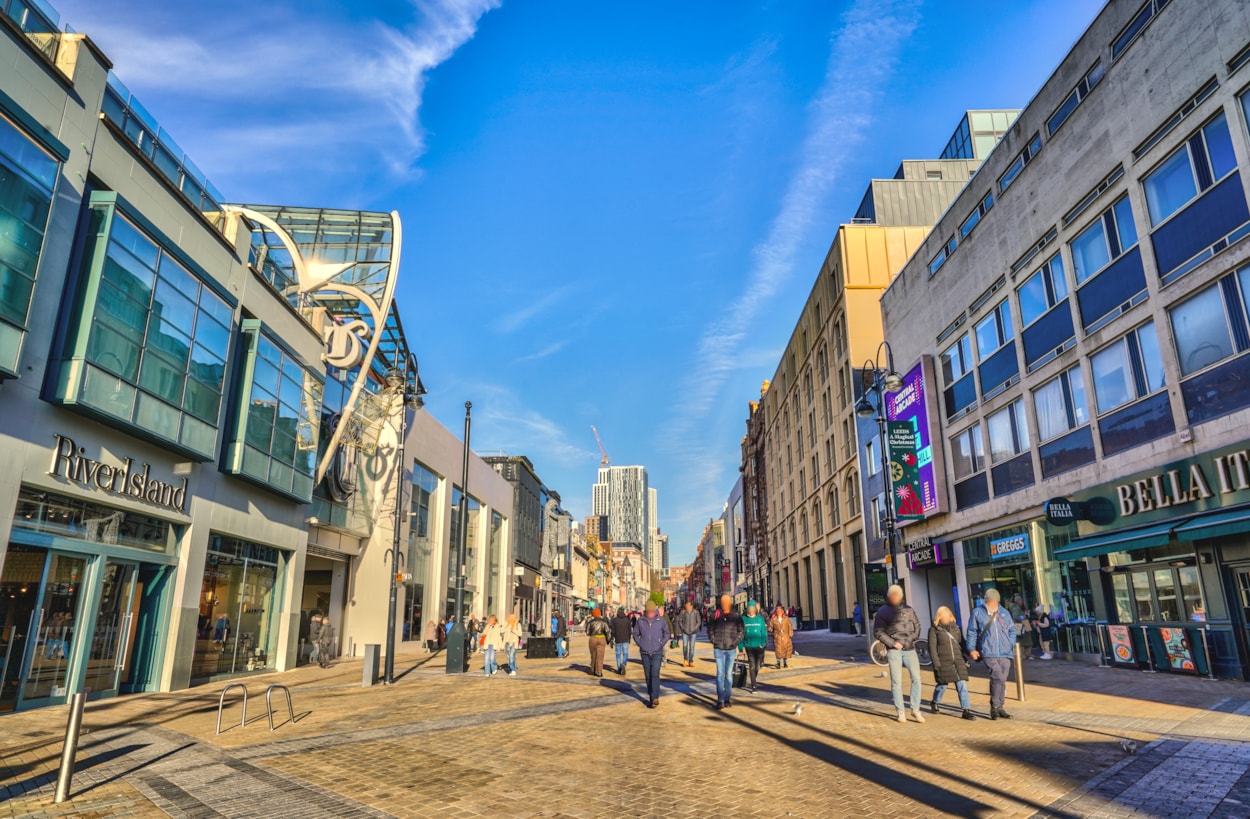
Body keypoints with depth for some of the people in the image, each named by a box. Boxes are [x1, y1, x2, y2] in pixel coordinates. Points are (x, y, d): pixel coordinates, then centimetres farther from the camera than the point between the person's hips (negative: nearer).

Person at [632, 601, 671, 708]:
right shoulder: (640, 620, -1)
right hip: (645, 653, 2)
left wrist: (661, 644, -2)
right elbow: (635, 634, 11)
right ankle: (651, 698, 19)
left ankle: (655, 698, -16)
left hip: (657, 652, -2)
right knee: (648, 676, 8)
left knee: (655, 674, -14)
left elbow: (667, 633, 8)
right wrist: (640, 644, 1)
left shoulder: (661, 620, -4)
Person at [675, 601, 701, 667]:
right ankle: (685, 659, 18)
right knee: (685, 646, -4)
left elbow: (699, 621, 3)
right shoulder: (683, 612, -2)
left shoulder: (696, 612, -3)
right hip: (685, 632, 0)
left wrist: (695, 628, -5)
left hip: (693, 632, 0)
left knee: (691, 647, 0)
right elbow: (679, 620, 7)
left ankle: (691, 662, 8)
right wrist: (682, 628, -2)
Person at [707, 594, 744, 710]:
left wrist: (735, 642, -7)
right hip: (718, 649, 0)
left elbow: (740, 631, 4)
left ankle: (727, 699, 19)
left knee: (729, 674, 8)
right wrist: (713, 640, -2)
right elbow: (710, 629, 9)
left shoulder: (736, 616, 0)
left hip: (731, 649, 0)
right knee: (720, 674, -4)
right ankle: (720, 700, -4)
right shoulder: (716, 615, 2)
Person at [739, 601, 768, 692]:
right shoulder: (744, 619, -1)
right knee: (752, 666, -4)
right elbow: (741, 633, 1)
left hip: (759, 646, 1)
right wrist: (741, 647, -2)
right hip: (749, 646, -1)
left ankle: (750, 684, 29)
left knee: (757, 666, 9)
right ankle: (753, 686, 2)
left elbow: (764, 632, -1)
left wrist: (763, 644, -13)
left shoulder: (760, 618, 0)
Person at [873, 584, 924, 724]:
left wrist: (909, 640, -4)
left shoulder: (908, 609, 9)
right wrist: (892, 643, -8)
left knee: (916, 678, -6)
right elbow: (877, 632, 1)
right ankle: (900, 712, 10)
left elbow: (917, 626, 11)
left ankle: (915, 709, 6)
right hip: (894, 650, -2)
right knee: (896, 682, 0)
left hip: (909, 649, 2)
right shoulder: (883, 611, 2)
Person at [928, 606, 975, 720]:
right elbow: (932, 648, -6)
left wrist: (965, 659, 11)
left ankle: (966, 710, -2)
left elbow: (962, 644, 18)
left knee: (962, 685, -4)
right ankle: (934, 703, 30)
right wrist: (936, 664, -11)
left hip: (958, 662, 4)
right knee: (942, 685, 6)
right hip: (943, 663, -4)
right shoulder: (934, 630, -2)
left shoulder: (956, 628, 12)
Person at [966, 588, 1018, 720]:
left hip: (1005, 653, 4)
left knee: (1001, 680, 8)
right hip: (988, 653, -4)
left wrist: (1011, 644, 6)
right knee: (998, 677, -18)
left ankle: (999, 708, 19)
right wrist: (971, 649, -4)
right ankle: (995, 707, -5)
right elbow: (972, 632, 2)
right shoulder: (977, 613, -1)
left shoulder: (1004, 612, 11)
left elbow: (1012, 630, 18)